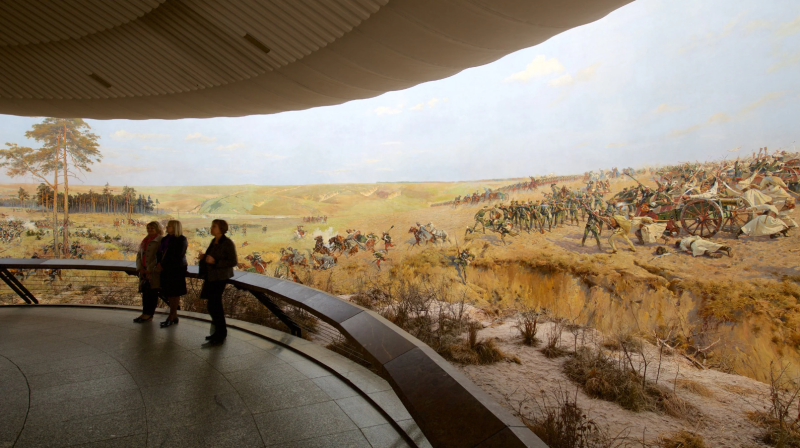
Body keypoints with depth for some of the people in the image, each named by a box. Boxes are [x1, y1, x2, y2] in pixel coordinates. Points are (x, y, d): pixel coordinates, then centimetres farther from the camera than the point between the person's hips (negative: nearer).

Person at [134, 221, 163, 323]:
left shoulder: (160, 241, -6)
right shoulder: (145, 240, 19)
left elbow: (159, 257, -13)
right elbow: (139, 254, 15)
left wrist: (150, 269, -15)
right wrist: (140, 268, 1)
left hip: (154, 272, -7)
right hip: (144, 271, 7)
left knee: (151, 291, -4)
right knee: (145, 291, 7)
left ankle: (148, 314, 1)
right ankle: (146, 313, 12)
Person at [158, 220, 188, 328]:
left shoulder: (181, 240, -9)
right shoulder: (165, 239, 13)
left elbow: (177, 256, -16)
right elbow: (160, 252, 16)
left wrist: (163, 265, -14)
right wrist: (159, 264, -1)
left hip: (176, 269, -7)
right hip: (166, 269, 7)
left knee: (174, 293, -1)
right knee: (169, 293, 9)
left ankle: (171, 318, 4)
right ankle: (174, 316, 17)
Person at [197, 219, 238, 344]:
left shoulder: (228, 243, -15)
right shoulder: (214, 241, 10)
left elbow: (233, 262, -17)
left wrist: (214, 261, -23)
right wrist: (203, 257, 2)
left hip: (220, 277, -9)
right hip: (211, 277, 9)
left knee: (213, 305, -7)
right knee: (215, 305, 14)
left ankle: (220, 335, 5)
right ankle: (220, 332, 27)